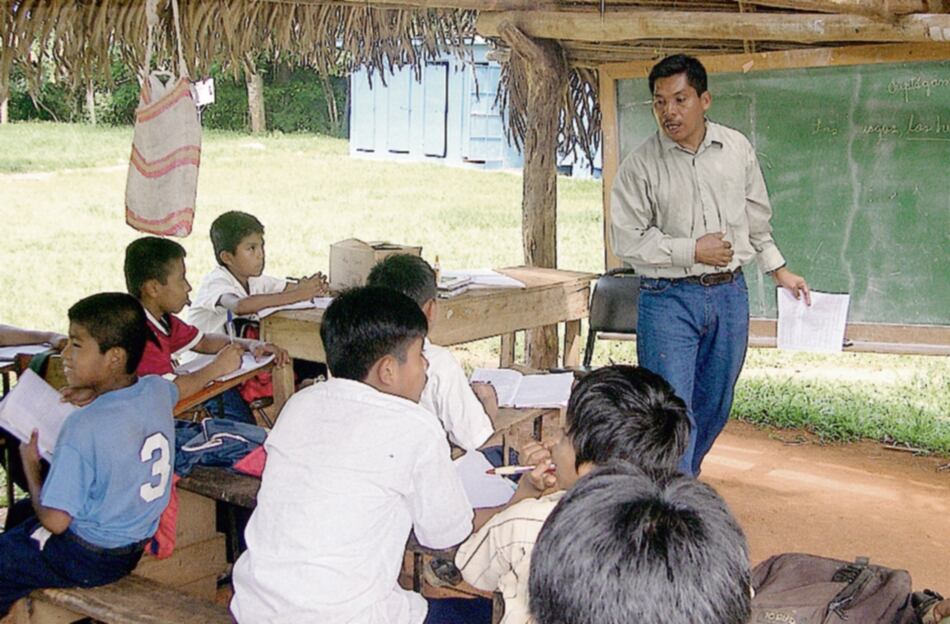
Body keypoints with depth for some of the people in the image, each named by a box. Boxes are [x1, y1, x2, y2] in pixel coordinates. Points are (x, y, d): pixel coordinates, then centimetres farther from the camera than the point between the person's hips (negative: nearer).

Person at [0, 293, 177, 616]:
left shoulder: (83, 428, -31)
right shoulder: (159, 390, -11)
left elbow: (55, 520, -25)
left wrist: (30, 463, -10)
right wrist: (98, 394, 16)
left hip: (87, 559, -8)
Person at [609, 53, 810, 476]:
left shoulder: (738, 149, 5)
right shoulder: (640, 165, -7)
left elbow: (757, 218, 18)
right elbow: (627, 241, -8)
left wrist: (778, 270, 18)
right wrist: (692, 250, -13)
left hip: (730, 294, 4)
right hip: (668, 298, -4)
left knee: (713, 408, 15)